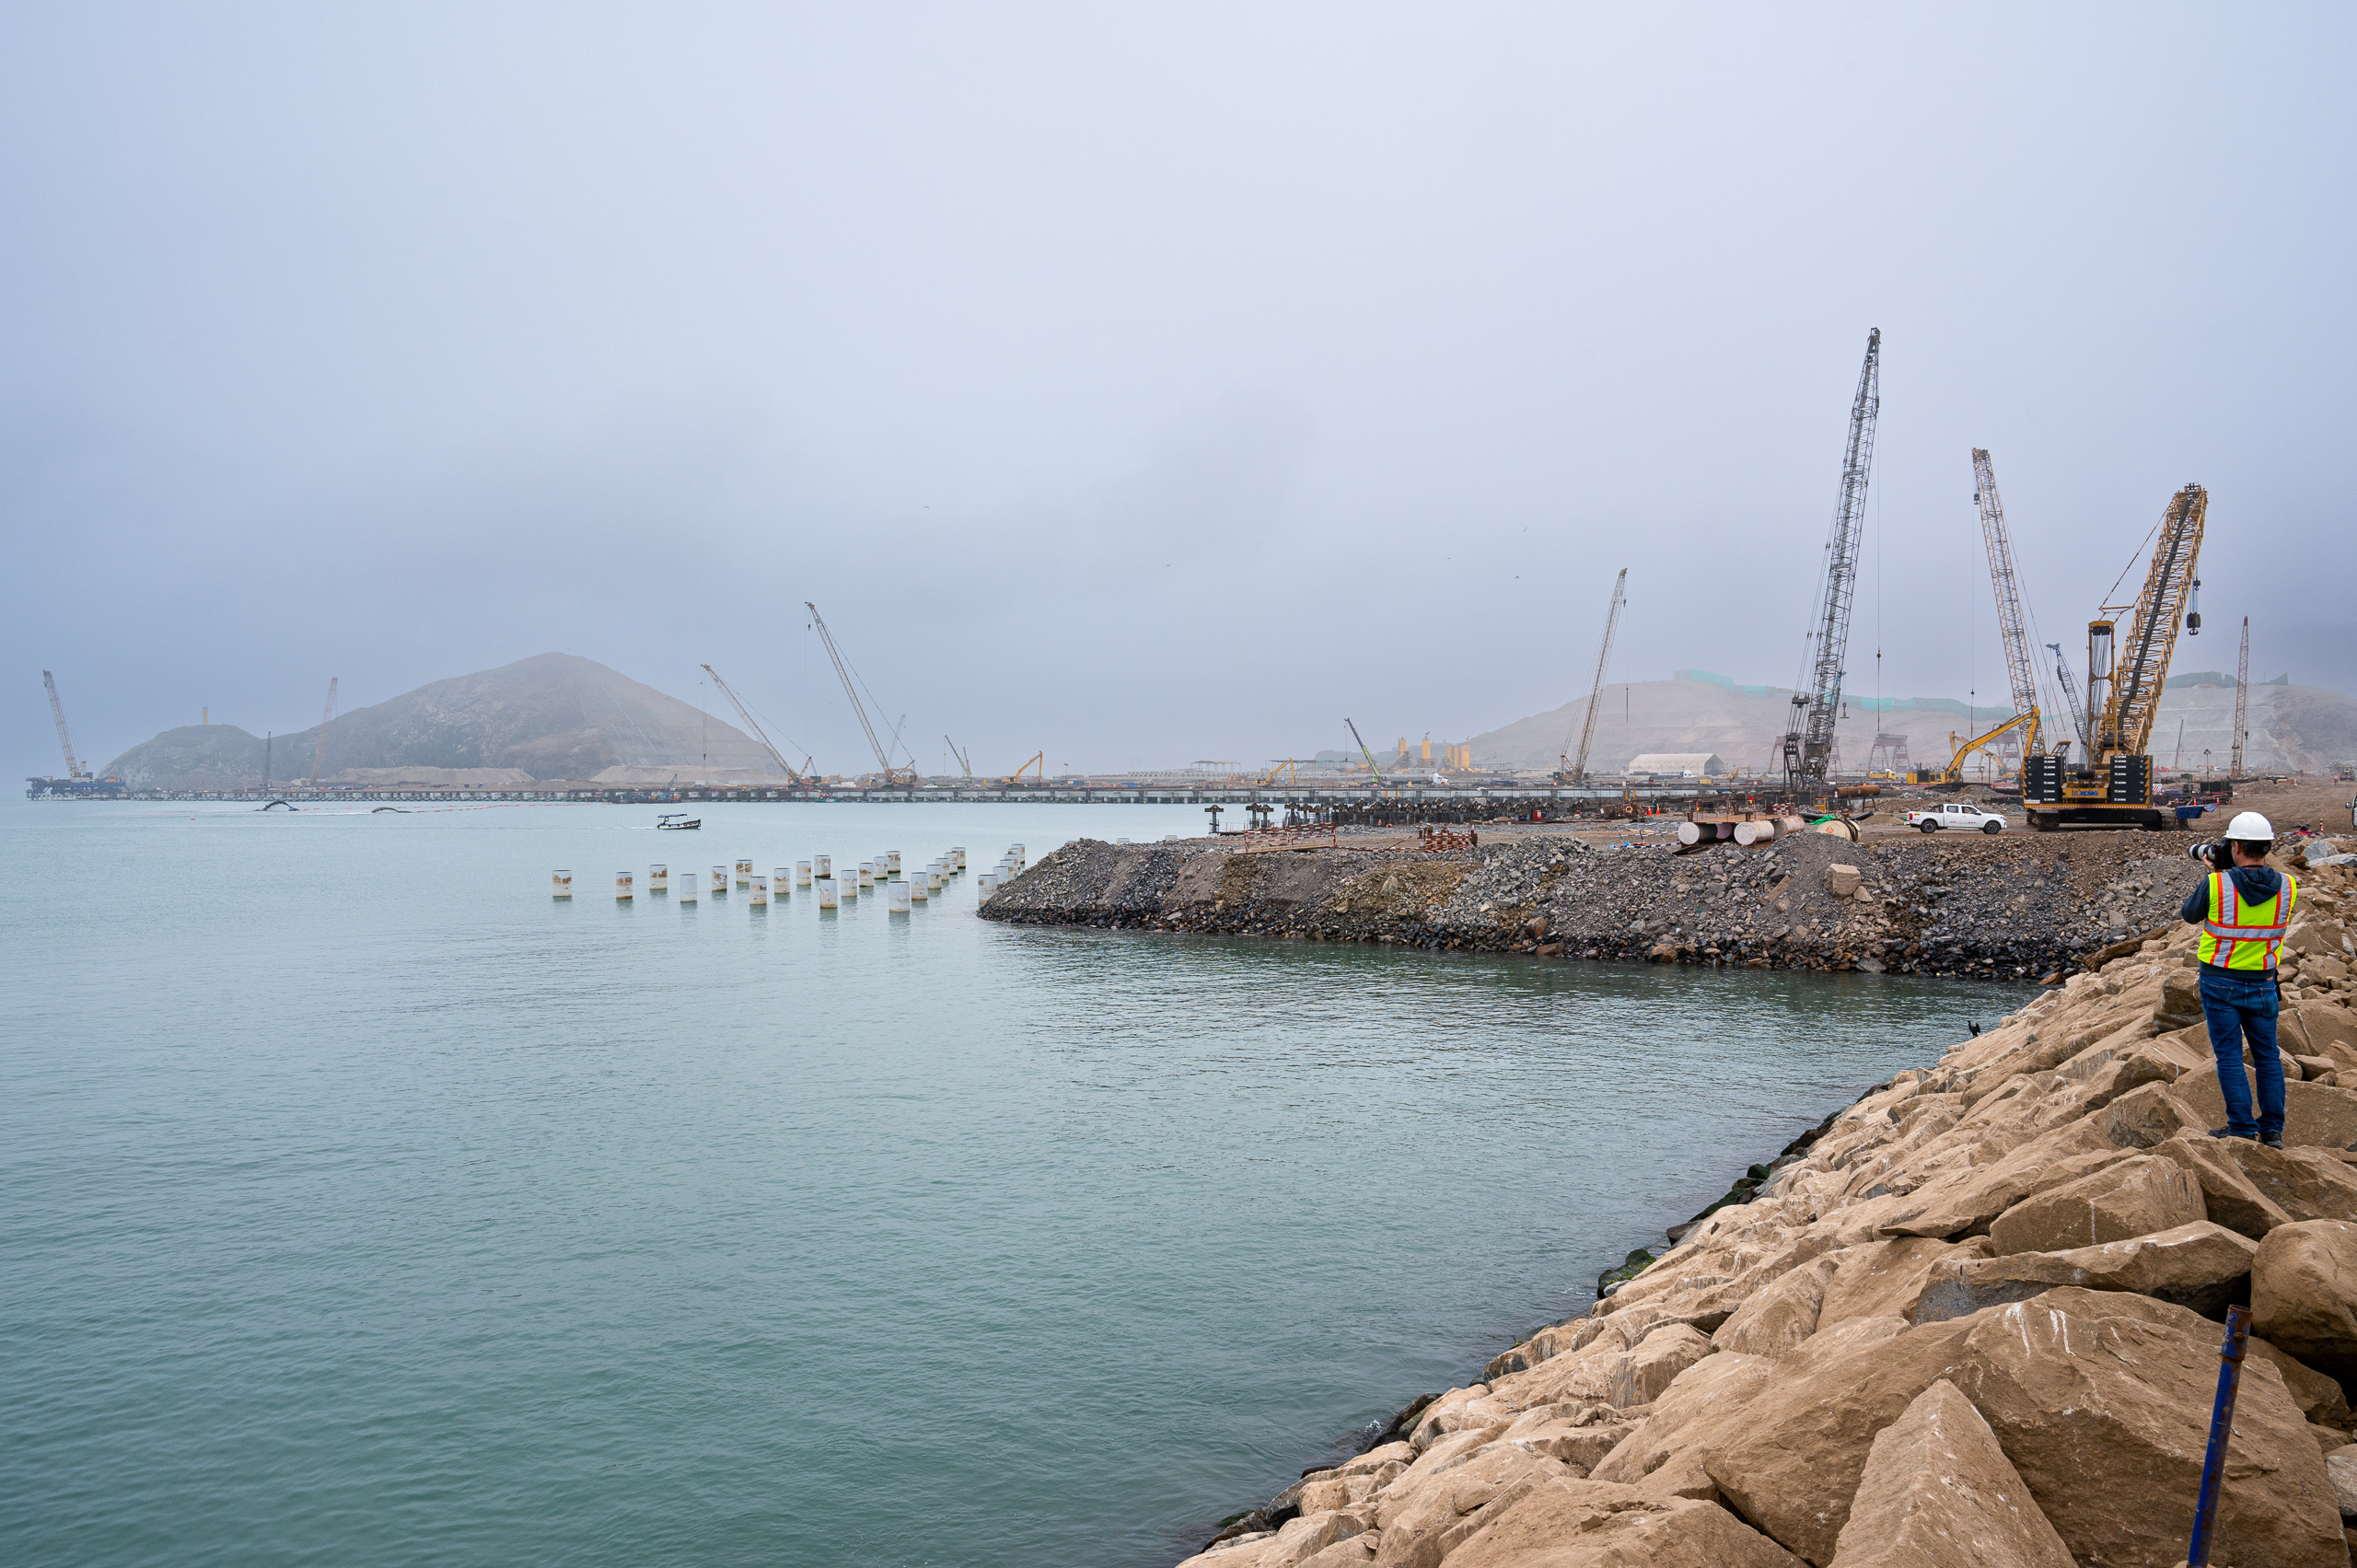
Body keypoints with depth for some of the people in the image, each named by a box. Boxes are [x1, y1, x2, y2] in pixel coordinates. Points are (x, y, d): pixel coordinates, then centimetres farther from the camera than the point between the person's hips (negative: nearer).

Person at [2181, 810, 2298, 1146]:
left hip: (2220, 982, -3)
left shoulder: (2216, 885, -19)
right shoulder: (2287, 887, -7)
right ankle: (2272, 1129, 18)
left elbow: (2189, 915, 0)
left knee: (2229, 1055, 5)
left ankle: (2242, 1126, 6)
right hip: (2262, 983, 3)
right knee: (2267, 1055, 14)